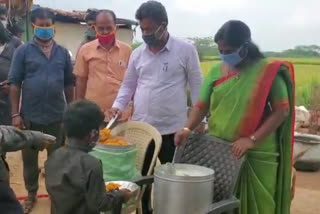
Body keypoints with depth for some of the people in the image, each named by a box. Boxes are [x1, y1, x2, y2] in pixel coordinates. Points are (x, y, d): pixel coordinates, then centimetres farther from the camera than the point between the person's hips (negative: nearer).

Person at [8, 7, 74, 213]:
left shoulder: (63, 53, 3)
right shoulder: (23, 51, -3)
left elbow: (69, 84, 8)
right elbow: (15, 84, -4)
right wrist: (15, 113, -8)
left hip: (57, 115, 1)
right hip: (30, 115, -1)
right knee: (29, 157, 12)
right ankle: (31, 194, 32)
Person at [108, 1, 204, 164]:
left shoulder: (186, 50, -4)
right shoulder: (137, 53, 8)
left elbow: (196, 86, -1)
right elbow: (128, 85, 14)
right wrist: (118, 105, -2)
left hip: (172, 129, -4)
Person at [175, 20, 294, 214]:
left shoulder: (268, 72, -6)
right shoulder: (216, 72, 5)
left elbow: (282, 111, -9)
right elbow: (202, 106, 6)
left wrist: (252, 139, -18)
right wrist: (188, 128, -13)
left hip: (257, 155, -3)